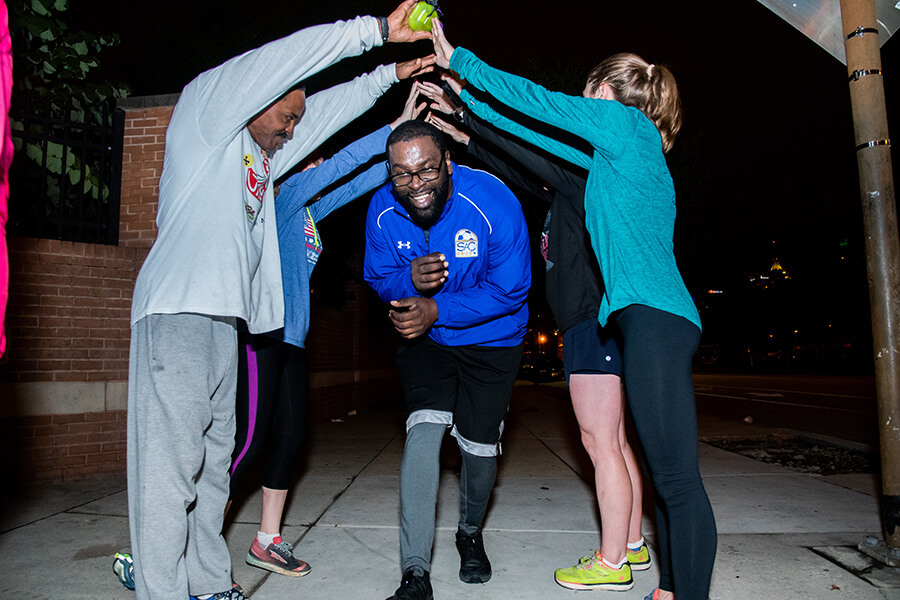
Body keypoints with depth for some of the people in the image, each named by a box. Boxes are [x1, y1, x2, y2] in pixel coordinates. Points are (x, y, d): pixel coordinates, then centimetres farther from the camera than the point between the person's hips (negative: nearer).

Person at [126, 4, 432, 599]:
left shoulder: (264, 155, 25)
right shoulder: (203, 107, 4)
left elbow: (329, 109, 30)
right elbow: (290, 57, -4)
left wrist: (390, 73, 28)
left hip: (225, 317, 9)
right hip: (178, 309, -9)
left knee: (213, 459, 10)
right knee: (172, 464, -8)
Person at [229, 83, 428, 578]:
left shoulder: (310, 211, 17)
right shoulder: (283, 197, -4)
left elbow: (357, 183, 16)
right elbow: (343, 164, -11)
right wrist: (396, 127, -8)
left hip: (290, 337, 9)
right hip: (262, 334, -9)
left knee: (290, 436, 10)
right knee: (249, 440, -7)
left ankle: (267, 541, 22)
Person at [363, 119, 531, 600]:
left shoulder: (494, 203, -25)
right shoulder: (383, 211, -14)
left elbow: (509, 290, -20)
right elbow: (378, 277, -1)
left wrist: (437, 310, -28)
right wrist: (410, 281, -26)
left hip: (490, 341, -1)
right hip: (424, 338, 2)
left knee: (479, 446, 4)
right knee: (424, 428, -18)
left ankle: (470, 533, 38)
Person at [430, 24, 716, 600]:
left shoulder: (625, 122, 2)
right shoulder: (623, 152, 27)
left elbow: (535, 99, 5)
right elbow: (542, 139, 29)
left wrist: (457, 59, 16)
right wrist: (468, 107, 32)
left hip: (654, 317, -10)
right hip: (660, 320, 10)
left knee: (678, 478, -10)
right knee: (670, 476, 11)